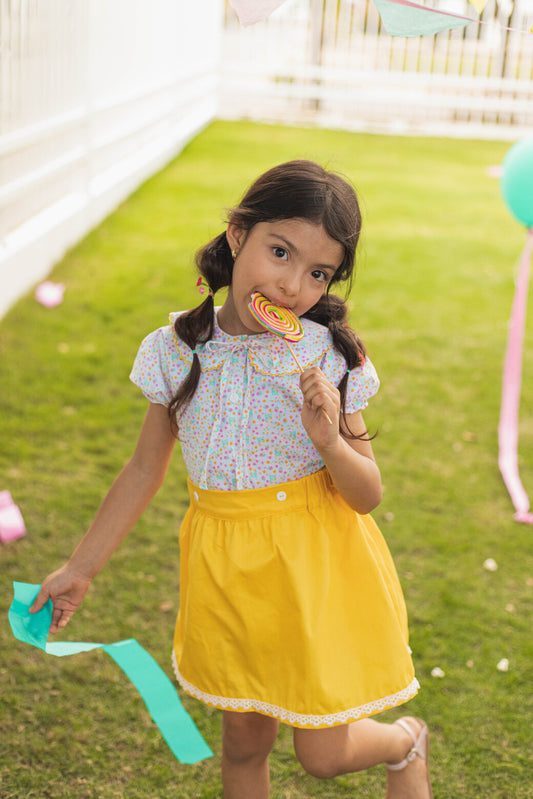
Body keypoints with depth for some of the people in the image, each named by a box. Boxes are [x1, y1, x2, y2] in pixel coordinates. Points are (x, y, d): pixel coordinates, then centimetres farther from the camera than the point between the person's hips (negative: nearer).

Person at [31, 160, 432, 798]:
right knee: (245, 739, 17)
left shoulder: (328, 359, -14)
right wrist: (80, 569, 9)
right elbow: (144, 471, 5)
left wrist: (329, 440, -28)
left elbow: (368, 496, -8)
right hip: (226, 570, 3)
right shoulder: (179, 353, -8)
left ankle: (406, 741, 40)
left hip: (317, 564, -2)